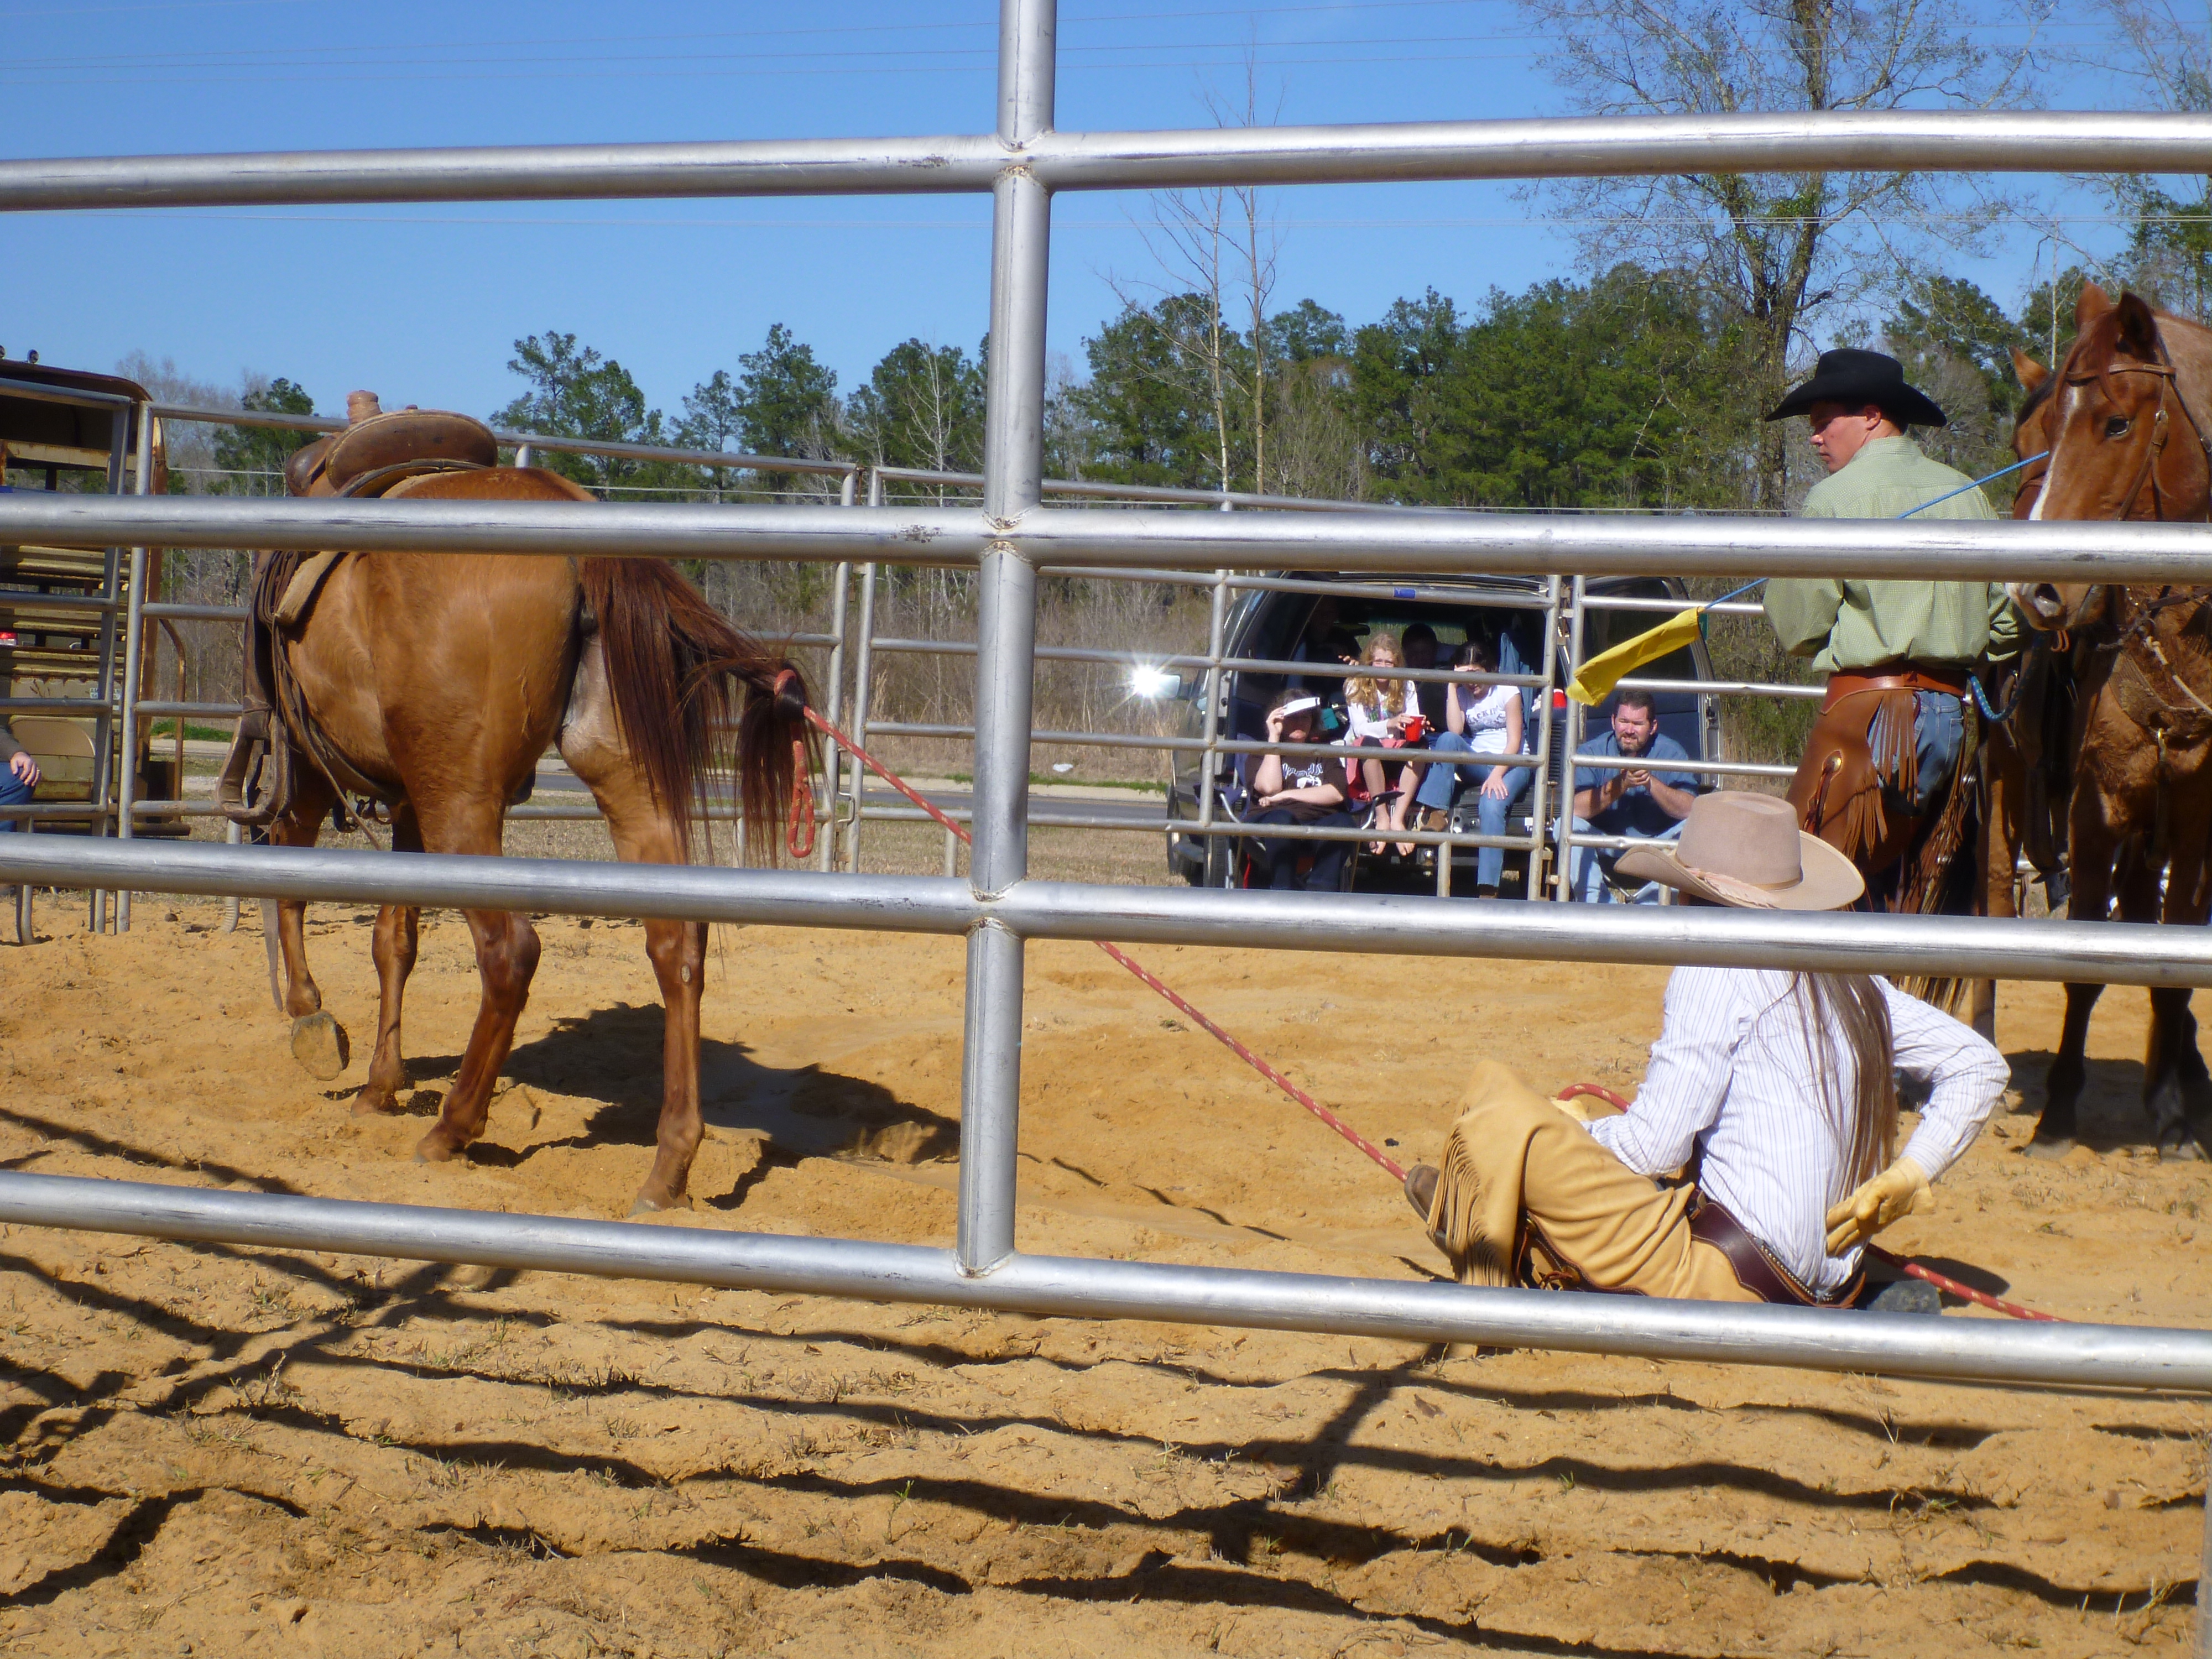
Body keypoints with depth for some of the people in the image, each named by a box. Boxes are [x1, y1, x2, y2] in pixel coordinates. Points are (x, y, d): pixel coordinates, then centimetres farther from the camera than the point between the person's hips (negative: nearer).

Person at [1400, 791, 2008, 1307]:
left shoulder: (1715, 973, -11)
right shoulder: (1851, 979, 10)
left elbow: (1649, 1149, -13)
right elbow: (1981, 1067, 14)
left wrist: (1573, 1125, 8)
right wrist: (1906, 1181, 12)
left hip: (1723, 1274, -9)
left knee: (1496, 1095, -7)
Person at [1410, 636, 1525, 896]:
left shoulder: (1507, 691, -2)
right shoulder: (1462, 693, 8)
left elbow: (1514, 741, -9)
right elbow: (1455, 731, -10)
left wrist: (1496, 775, -24)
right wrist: (1452, 686, -10)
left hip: (1511, 764, -4)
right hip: (1478, 762, 4)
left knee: (1491, 805, -34)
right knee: (1447, 740, -27)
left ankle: (1487, 890, -40)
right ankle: (1435, 814, -30)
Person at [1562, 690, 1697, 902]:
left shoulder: (1672, 753, -6)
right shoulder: (1592, 752, -7)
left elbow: (1690, 811, -18)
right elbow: (1574, 809, -22)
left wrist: (1651, 782, -32)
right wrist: (1622, 784, -33)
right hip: (1604, 850, -1)